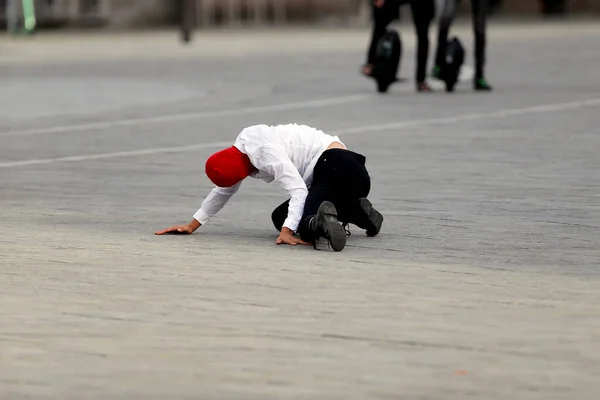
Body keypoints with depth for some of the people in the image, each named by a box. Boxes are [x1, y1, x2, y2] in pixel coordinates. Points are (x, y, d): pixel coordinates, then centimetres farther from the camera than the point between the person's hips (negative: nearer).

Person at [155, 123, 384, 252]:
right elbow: (224, 192, 23)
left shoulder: (266, 153, -19)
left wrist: (287, 231, -35)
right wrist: (191, 226, 22)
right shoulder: (241, 151, 11)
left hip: (336, 167, -11)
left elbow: (298, 190, -26)